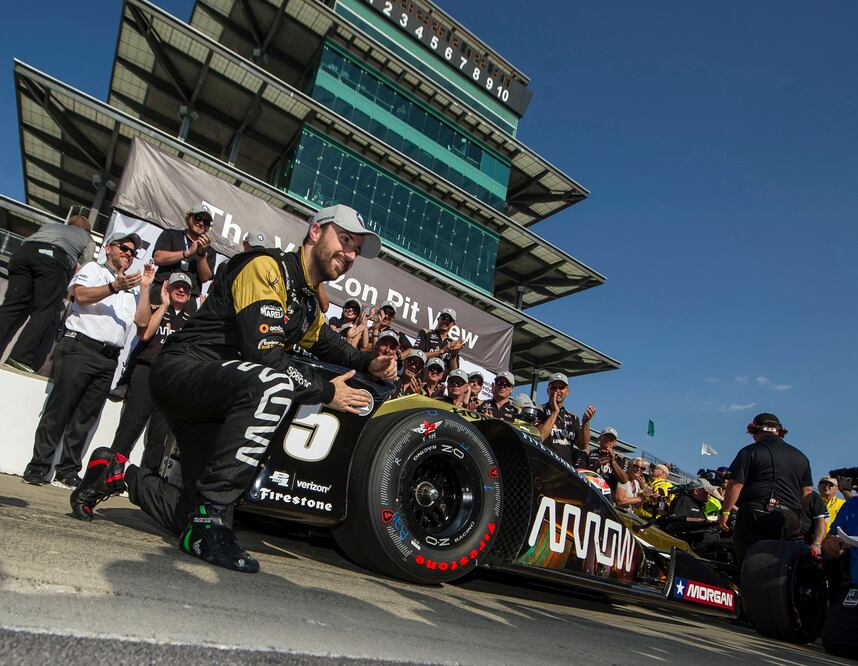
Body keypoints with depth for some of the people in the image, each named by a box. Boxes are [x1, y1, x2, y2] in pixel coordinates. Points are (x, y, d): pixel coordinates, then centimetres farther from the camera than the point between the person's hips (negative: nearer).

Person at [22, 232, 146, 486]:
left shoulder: (132, 286, 21)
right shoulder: (93, 268, 10)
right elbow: (81, 295, -10)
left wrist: (145, 288, 0)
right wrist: (115, 287, -23)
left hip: (109, 358, 4)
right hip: (80, 347, -4)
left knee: (86, 416, 5)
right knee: (59, 408, -4)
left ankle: (68, 469, 11)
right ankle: (38, 466, 2)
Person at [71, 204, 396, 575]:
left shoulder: (309, 303, 17)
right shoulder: (268, 267, -12)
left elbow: (331, 346, 32)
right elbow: (263, 351, -24)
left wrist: (369, 363, 11)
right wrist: (326, 393, -16)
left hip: (219, 398, 9)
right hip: (182, 369, -9)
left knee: (197, 525, 1)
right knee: (273, 383, -39)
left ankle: (118, 475, 25)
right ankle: (206, 518, -32)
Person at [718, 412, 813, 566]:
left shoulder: (749, 452, -1)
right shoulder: (800, 456, 18)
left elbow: (735, 485, -8)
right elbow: (807, 492, 17)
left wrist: (725, 511, -1)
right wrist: (799, 517, 24)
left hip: (755, 515, -5)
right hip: (789, 519, 5)